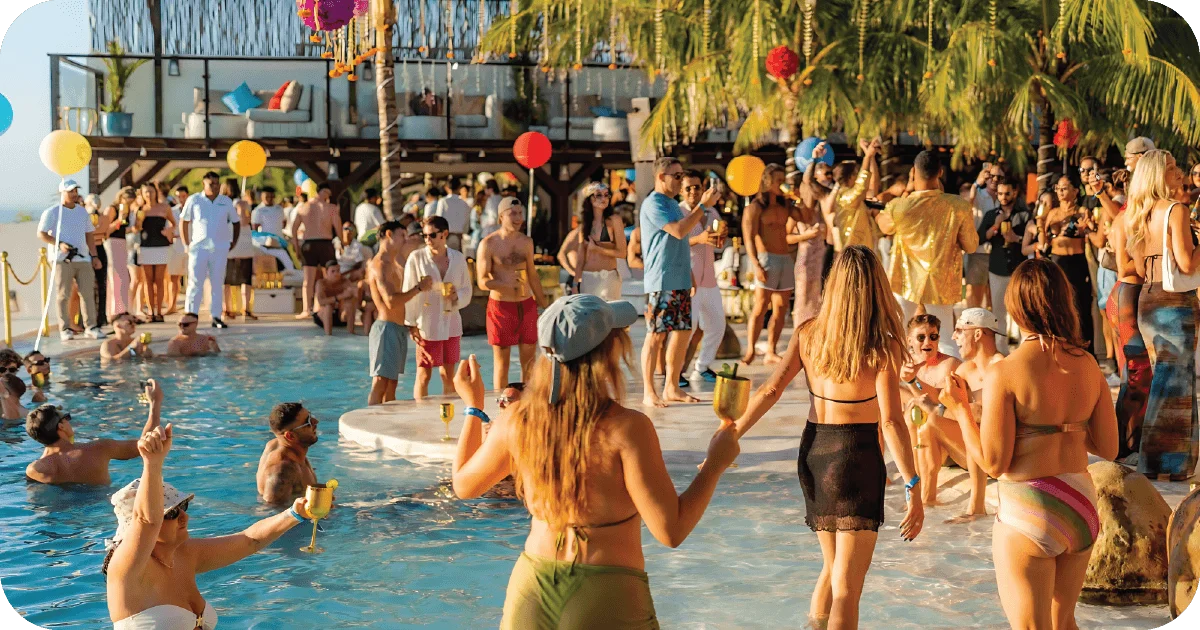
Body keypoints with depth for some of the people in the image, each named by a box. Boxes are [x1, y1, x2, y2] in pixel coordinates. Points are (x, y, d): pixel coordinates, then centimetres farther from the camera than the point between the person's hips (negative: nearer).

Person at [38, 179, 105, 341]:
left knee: (88, 293, 1)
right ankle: (65, 329, 4)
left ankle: (91, 326, 6)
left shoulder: (82, 211, 17)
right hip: (62, 260, -4)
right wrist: (59, 244, -16)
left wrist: (94, 256, 14)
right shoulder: (52, 212, 0)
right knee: (63, 295, -2)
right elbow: (41, 234, -4)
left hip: (83, 258, 5)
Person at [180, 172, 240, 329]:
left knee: (217, 284, 4)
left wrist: (232, 244, 7)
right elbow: (183, 222, 7)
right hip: (199, 247, -2)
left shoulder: (227, 202, 7)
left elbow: (236, 223, 16)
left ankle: (216, 317, 9)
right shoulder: (194, 200, 1)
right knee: (195, 283, -3)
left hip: (220, 249, 2)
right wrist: (187, 244, 1)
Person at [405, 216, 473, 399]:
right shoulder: (417, 257, -3)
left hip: (451, 323, 3)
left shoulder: (458, 258, 6)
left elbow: (467, 290, 13)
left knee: (449, 375, 9)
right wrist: (411, 323, -8)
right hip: (426, 324, -3)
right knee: (423, 375, 0)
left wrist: (457, 296, -10)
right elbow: (409, 292, -3)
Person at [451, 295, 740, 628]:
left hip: (531, 589, 5)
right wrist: (715, 463, -5)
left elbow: (464, 484, 14)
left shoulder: (516, 422, -4)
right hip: (607, 600, -4)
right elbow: (671, 531, -17)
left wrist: (473, 405, 25)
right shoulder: (626, 428, -18)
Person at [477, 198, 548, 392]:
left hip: (527, 305, 5)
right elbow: (482, 281, -11)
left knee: (529, 361, 7)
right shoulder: (488, 244, -7)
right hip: (500, 306, -4)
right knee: (501, 362, 2)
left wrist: (544, 305, 19)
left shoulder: (526, 242, 9)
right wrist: (507, 284, -27)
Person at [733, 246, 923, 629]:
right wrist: (913, 488, -14)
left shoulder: (808, 335, 1)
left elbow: (770, 391, -6)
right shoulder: (882, 347, -11)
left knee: (833, 568, 25)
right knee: (847, 587, -2)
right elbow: (891, 421, -16)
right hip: (857, 457, -5)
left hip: (813, 454, 5)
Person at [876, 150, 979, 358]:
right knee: (945, 341, 9)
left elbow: (884, 226, 6)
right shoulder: (959, 206, -15)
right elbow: (971, 245, -3)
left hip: (905, 281, -1)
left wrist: (907, 190, 9)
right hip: (941, 284, 1)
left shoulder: (899, 206, -18)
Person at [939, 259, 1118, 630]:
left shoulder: (1004, 373, -16)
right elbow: (1108, 447, 5)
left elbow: (993, 463, -15)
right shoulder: (1088, 365, 0)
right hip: (1081, 506, 6)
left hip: (1027, 515, -5)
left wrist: (961, 410, -3)